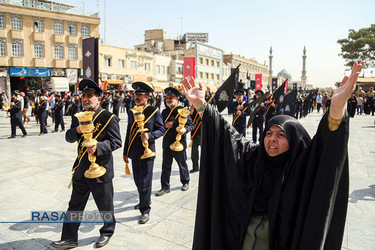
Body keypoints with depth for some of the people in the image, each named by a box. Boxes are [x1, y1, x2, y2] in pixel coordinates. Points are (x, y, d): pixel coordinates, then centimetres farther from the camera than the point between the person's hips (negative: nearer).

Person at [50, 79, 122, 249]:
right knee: (75, 206, 15)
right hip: (81, 169, 6)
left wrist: (98, 147, -30)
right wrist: (76, 130, -12)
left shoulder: (109, 118, -13)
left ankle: (107, 232, 37)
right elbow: (69, 138, 10)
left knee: (105, 206, 13)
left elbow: (116, 142, -15)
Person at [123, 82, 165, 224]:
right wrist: (125, 152, 16)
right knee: (138, 180, 18)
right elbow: (129, 133, 15)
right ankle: (145, 200, 42)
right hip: (134, 153, 6)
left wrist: (149, 135, -24)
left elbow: (161, 129, -4)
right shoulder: (132, 113, 12)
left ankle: (145, 210, 11)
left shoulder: (154, 112, -5)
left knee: (145, 181, -2)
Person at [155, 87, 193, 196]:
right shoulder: (165, 111, 9)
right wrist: (165, 125, -8)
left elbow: (190, 124, -6)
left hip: (179, 142, -4)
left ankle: (185, 182, 35)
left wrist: (184, 130, -25)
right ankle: (165, 187, 19)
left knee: (182, 164, 12)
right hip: (167, 143, 4)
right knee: (166, 166, 7)